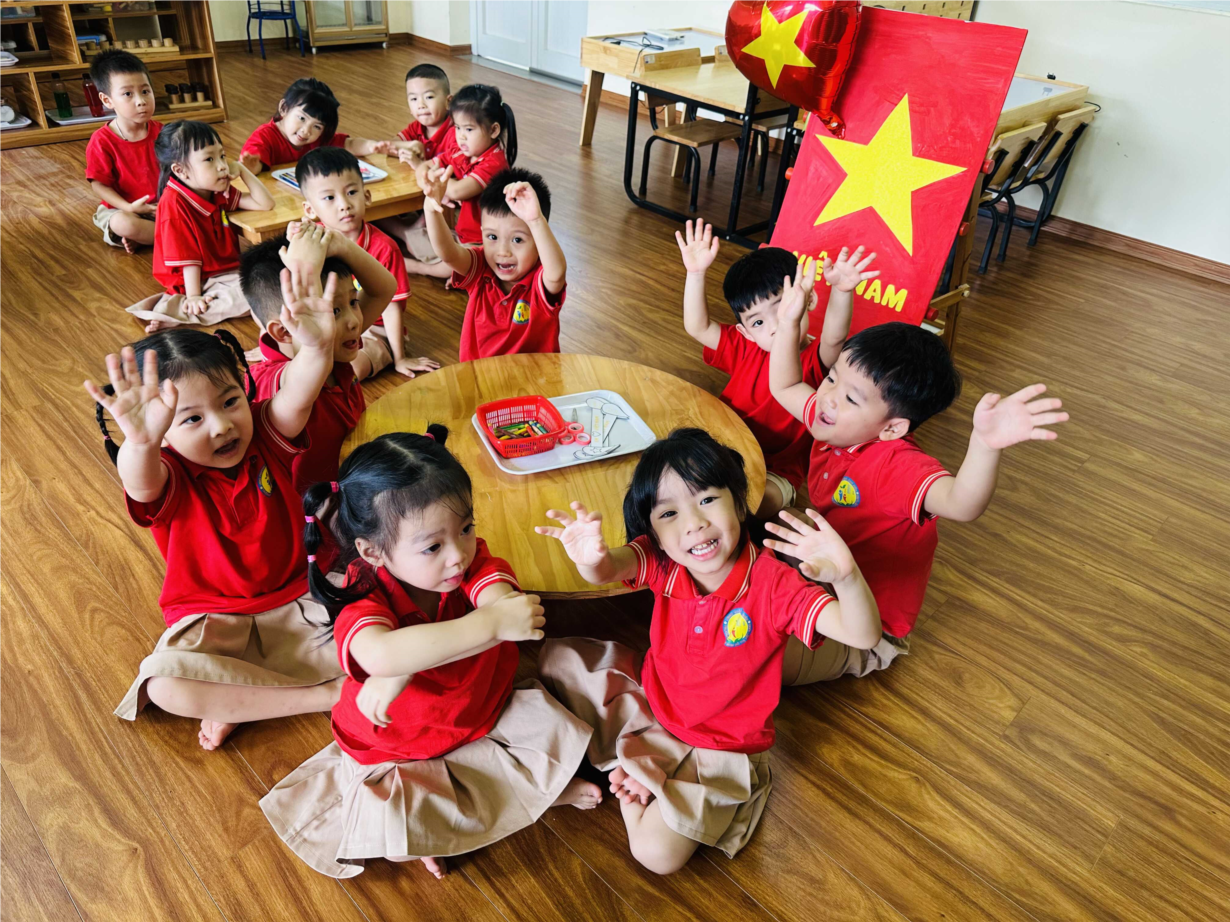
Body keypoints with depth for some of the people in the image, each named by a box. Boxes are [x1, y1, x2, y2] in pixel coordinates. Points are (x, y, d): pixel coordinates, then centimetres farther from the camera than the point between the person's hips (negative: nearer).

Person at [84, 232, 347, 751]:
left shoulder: (266, 437, -9)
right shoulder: (168, 479, -15)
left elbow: (298, 395, -31)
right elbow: (138, 480, -41)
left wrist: (317, 347, -53)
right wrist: (140, 440, -66)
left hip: (292, 606, 1)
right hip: (210, 624, -1)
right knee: (164, 684, -31)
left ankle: (238, 701, -8)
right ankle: (329, 694, -22)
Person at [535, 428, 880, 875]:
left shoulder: (774, 584, -28)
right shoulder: (662, 563, -17)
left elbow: (863, 634, -36)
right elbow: (608, 569, -37)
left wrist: (846, 577, -58)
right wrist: (592, 560, -63)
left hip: (720, 749, -4)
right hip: (650, 702, 4)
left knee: (658, 853, -19)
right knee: (558, 657, 4)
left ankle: (632, 793, 14)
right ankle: (627, 770, 10)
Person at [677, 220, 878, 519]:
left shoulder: (815, 360, -17)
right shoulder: (744, 348, -3)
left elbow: (834, 338, -40)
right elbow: (697, 327, -11)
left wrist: (842, 291, -59)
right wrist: (696, 274, -24)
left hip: (776, 472, -5)